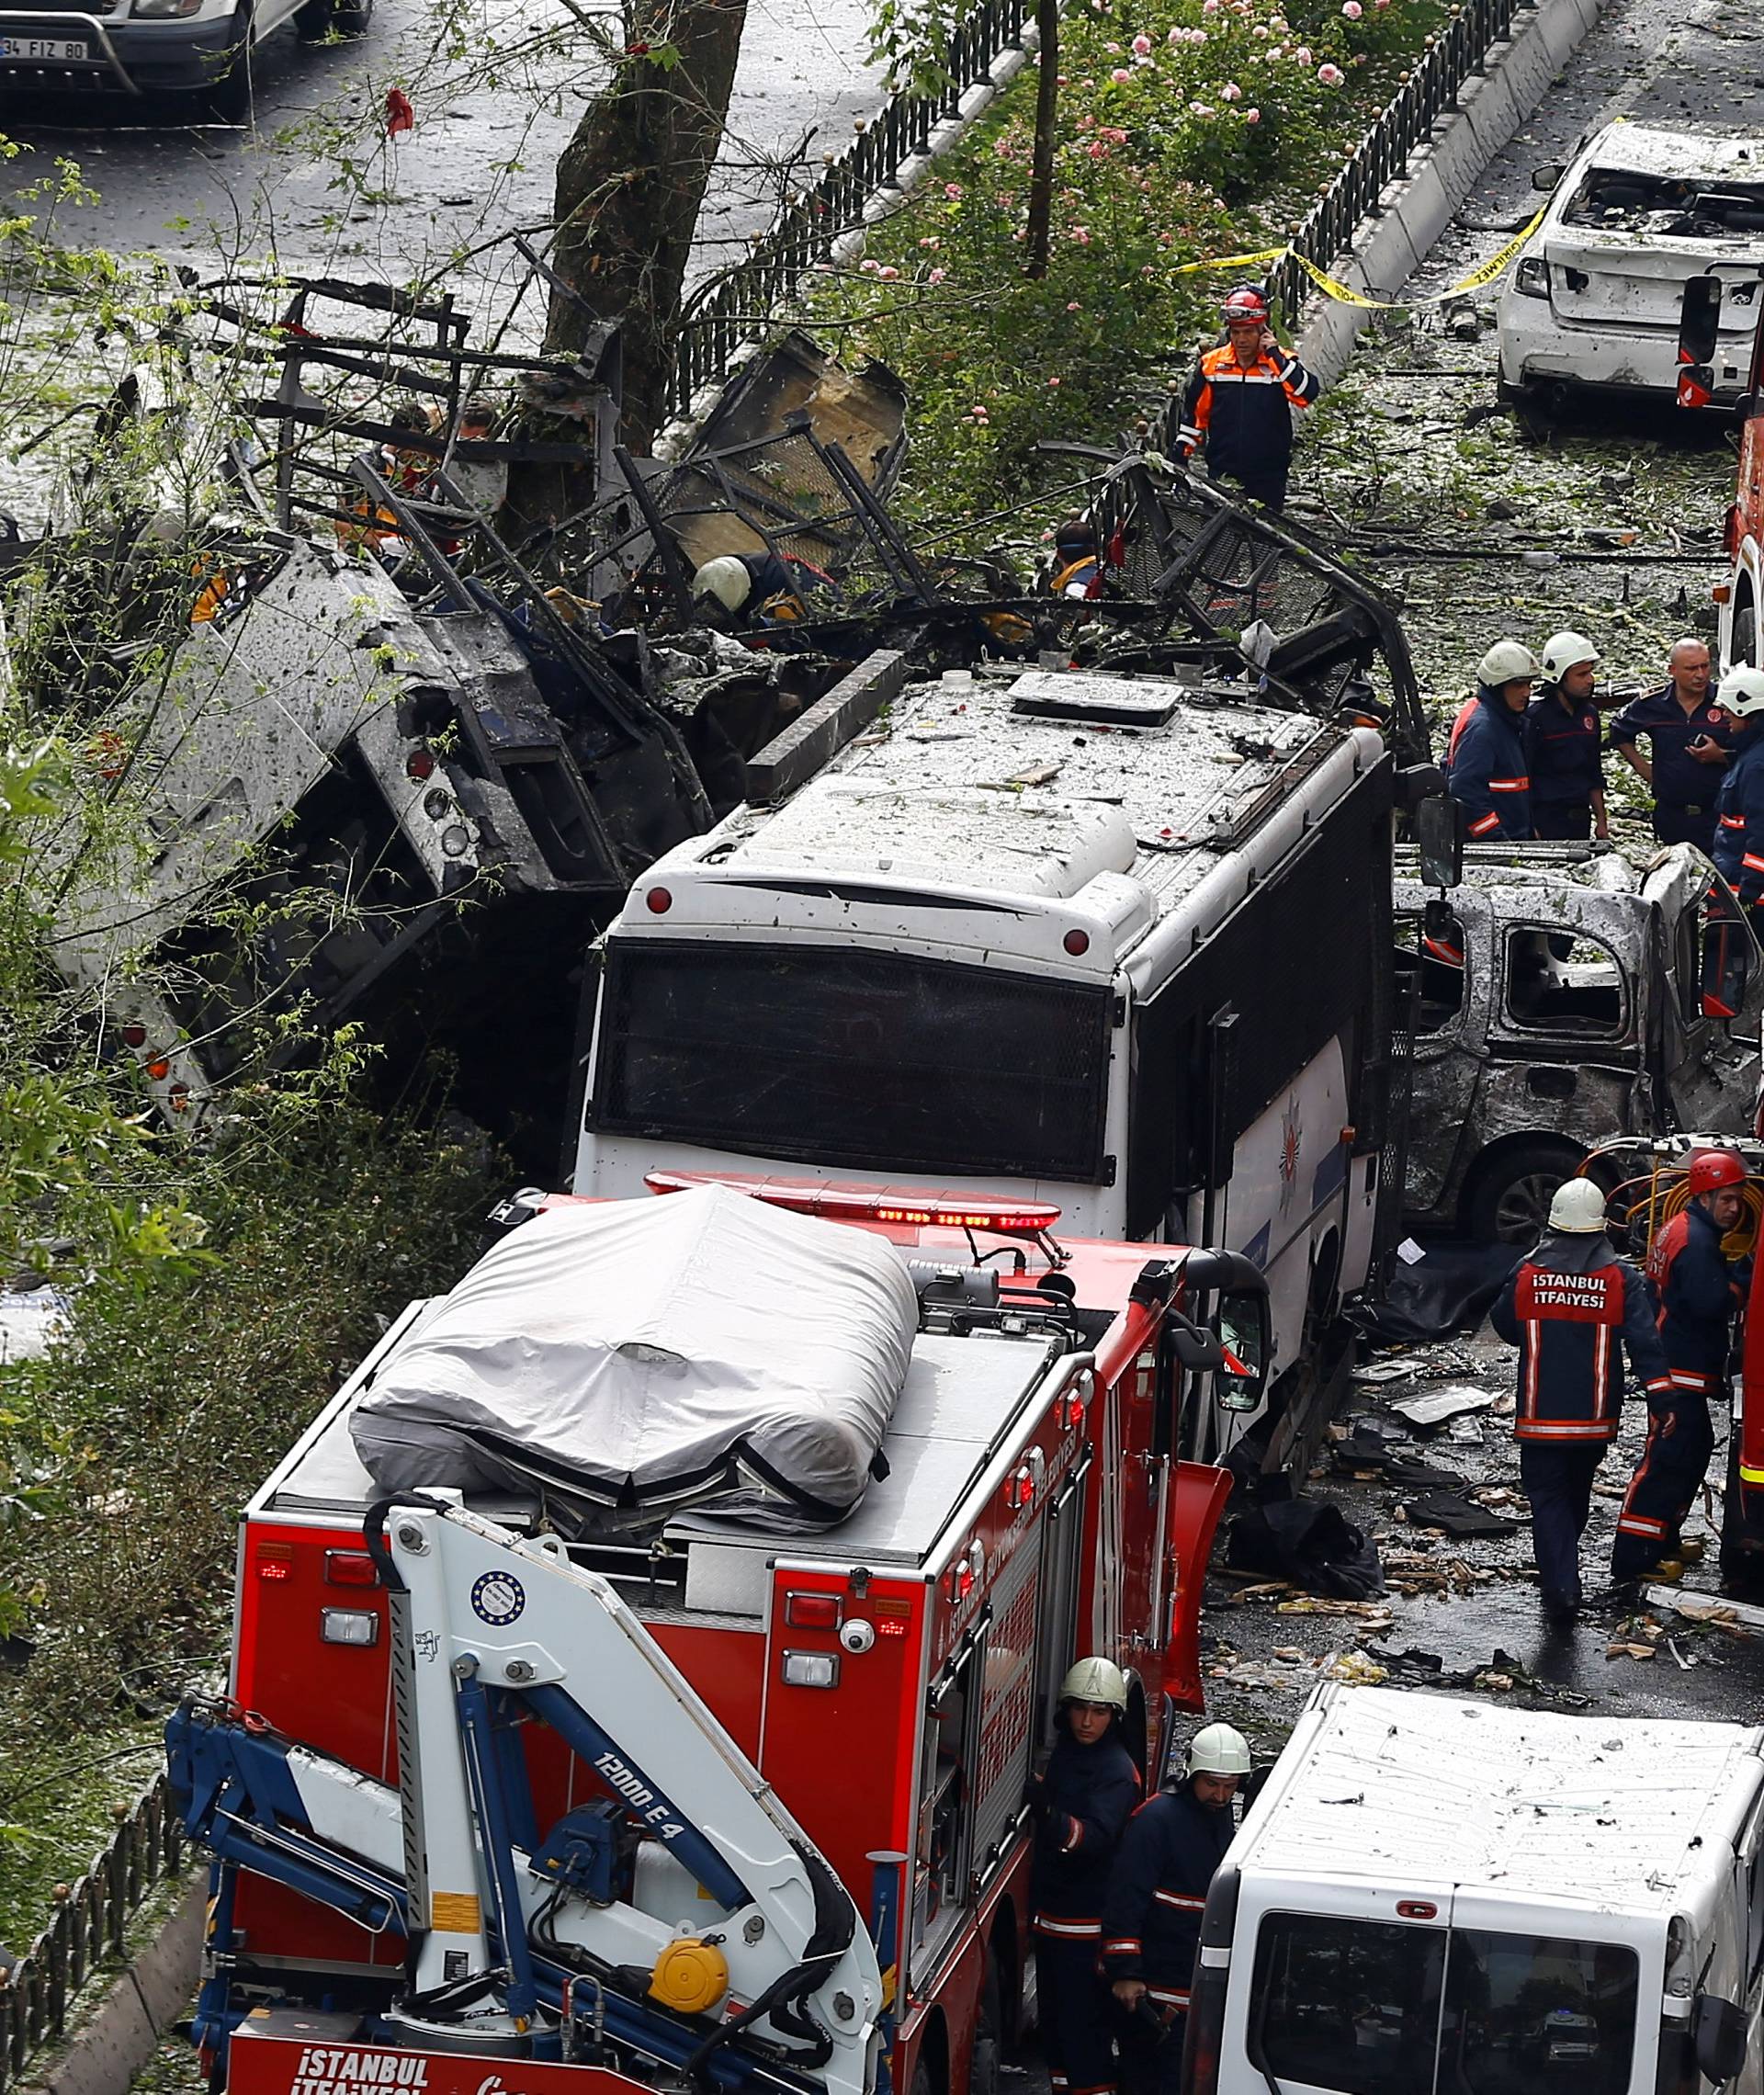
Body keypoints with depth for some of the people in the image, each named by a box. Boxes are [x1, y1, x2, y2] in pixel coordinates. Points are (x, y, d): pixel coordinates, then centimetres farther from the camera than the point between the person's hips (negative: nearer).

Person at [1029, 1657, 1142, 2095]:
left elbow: (1099, 1836, -32)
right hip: (1050, 1908, 8)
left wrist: (1057, 1822, -49)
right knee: (1053, 2015, 15)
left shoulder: (1117, 1771, -15)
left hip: (1087, 1920, -8)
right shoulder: (1064, 1751, 10)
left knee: (1084, 2025, -8)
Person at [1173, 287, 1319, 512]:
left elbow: (1306, 394, -21)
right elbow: (1194, 413, 13)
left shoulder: (1281, 362, -3)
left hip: (1268, 477, -2)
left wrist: (1275, 355, -20)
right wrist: (1180, 456, 9)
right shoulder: (1211, 363, 4)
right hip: (1222, 474, 2)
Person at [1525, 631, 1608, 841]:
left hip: (1580, 821, 7)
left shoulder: (1589, 713, 12)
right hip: (1545, 821, -7)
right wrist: (1531, 830, -16)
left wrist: (1601, 821, 18)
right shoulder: (1535, 716, -11)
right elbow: (1523, 778, -12)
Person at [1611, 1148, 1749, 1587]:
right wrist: (1743, 1282, -12)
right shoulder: (1696, 1239, -18)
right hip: (1681, 1370, -11)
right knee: (1668, 1457, -12)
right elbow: (1711, 1303, -28)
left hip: (1671, 1365, 11)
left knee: (1694, 1447, 22)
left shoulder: (1679, 1230, 16)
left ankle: (1662, 1541, 32)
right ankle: (1632, 1560, -15)